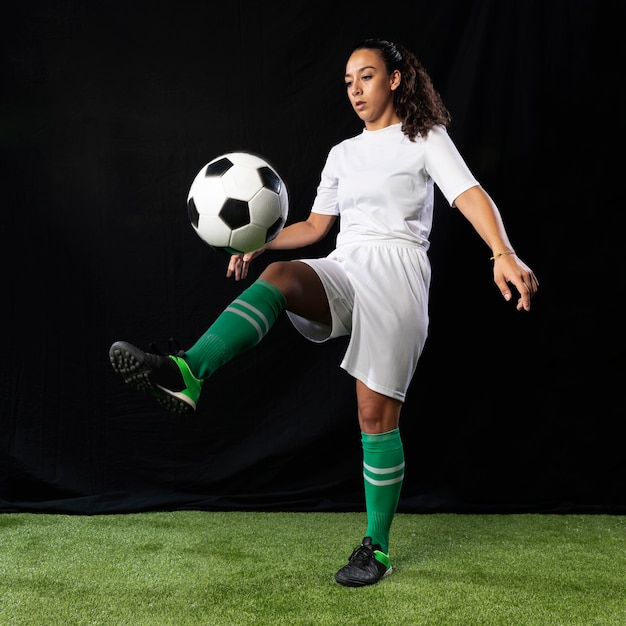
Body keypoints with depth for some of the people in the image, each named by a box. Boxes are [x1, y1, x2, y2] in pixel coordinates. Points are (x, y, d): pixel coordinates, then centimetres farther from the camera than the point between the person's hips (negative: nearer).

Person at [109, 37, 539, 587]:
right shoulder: (343, 154, 22)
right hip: (343, 270, 4)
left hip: (396, 271, -4)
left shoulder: (426, 139, 6)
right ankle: (184, 374, -50)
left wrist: (505, 255, -27)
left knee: (377, 416, -6)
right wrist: (259, 246, 8)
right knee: (278, 274, -30)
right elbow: (316, 226, 23)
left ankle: (377, 548, 7)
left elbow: (470, 196, -10)